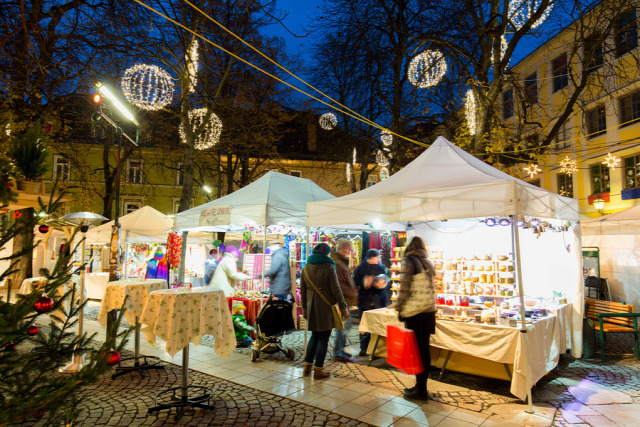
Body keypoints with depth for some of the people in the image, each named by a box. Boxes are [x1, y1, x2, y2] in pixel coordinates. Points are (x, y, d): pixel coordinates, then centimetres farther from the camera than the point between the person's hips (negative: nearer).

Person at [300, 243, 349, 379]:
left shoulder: (306, 268, 5)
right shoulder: (328, 268, -13)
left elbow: (303, 290, 10)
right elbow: (336, 290, -11)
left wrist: (304, 308, 18)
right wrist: (343, 308, -3)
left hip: (311, 306, 6)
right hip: (326, 307, -6)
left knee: (314, 336, 19)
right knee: (323, 338, 4)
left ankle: (307, 366, 19)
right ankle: (318, 370, 11)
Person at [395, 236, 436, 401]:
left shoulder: (408, 261, -9)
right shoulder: (428, 263, 11)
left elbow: (404, 288, -14)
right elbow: (431, 287, 13)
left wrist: (399, 308, -7)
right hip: (429, 310, 7)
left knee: (417, 349, 1)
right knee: (424, 348, 13)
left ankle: (421, 390, 10)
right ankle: (421, 386, 24)